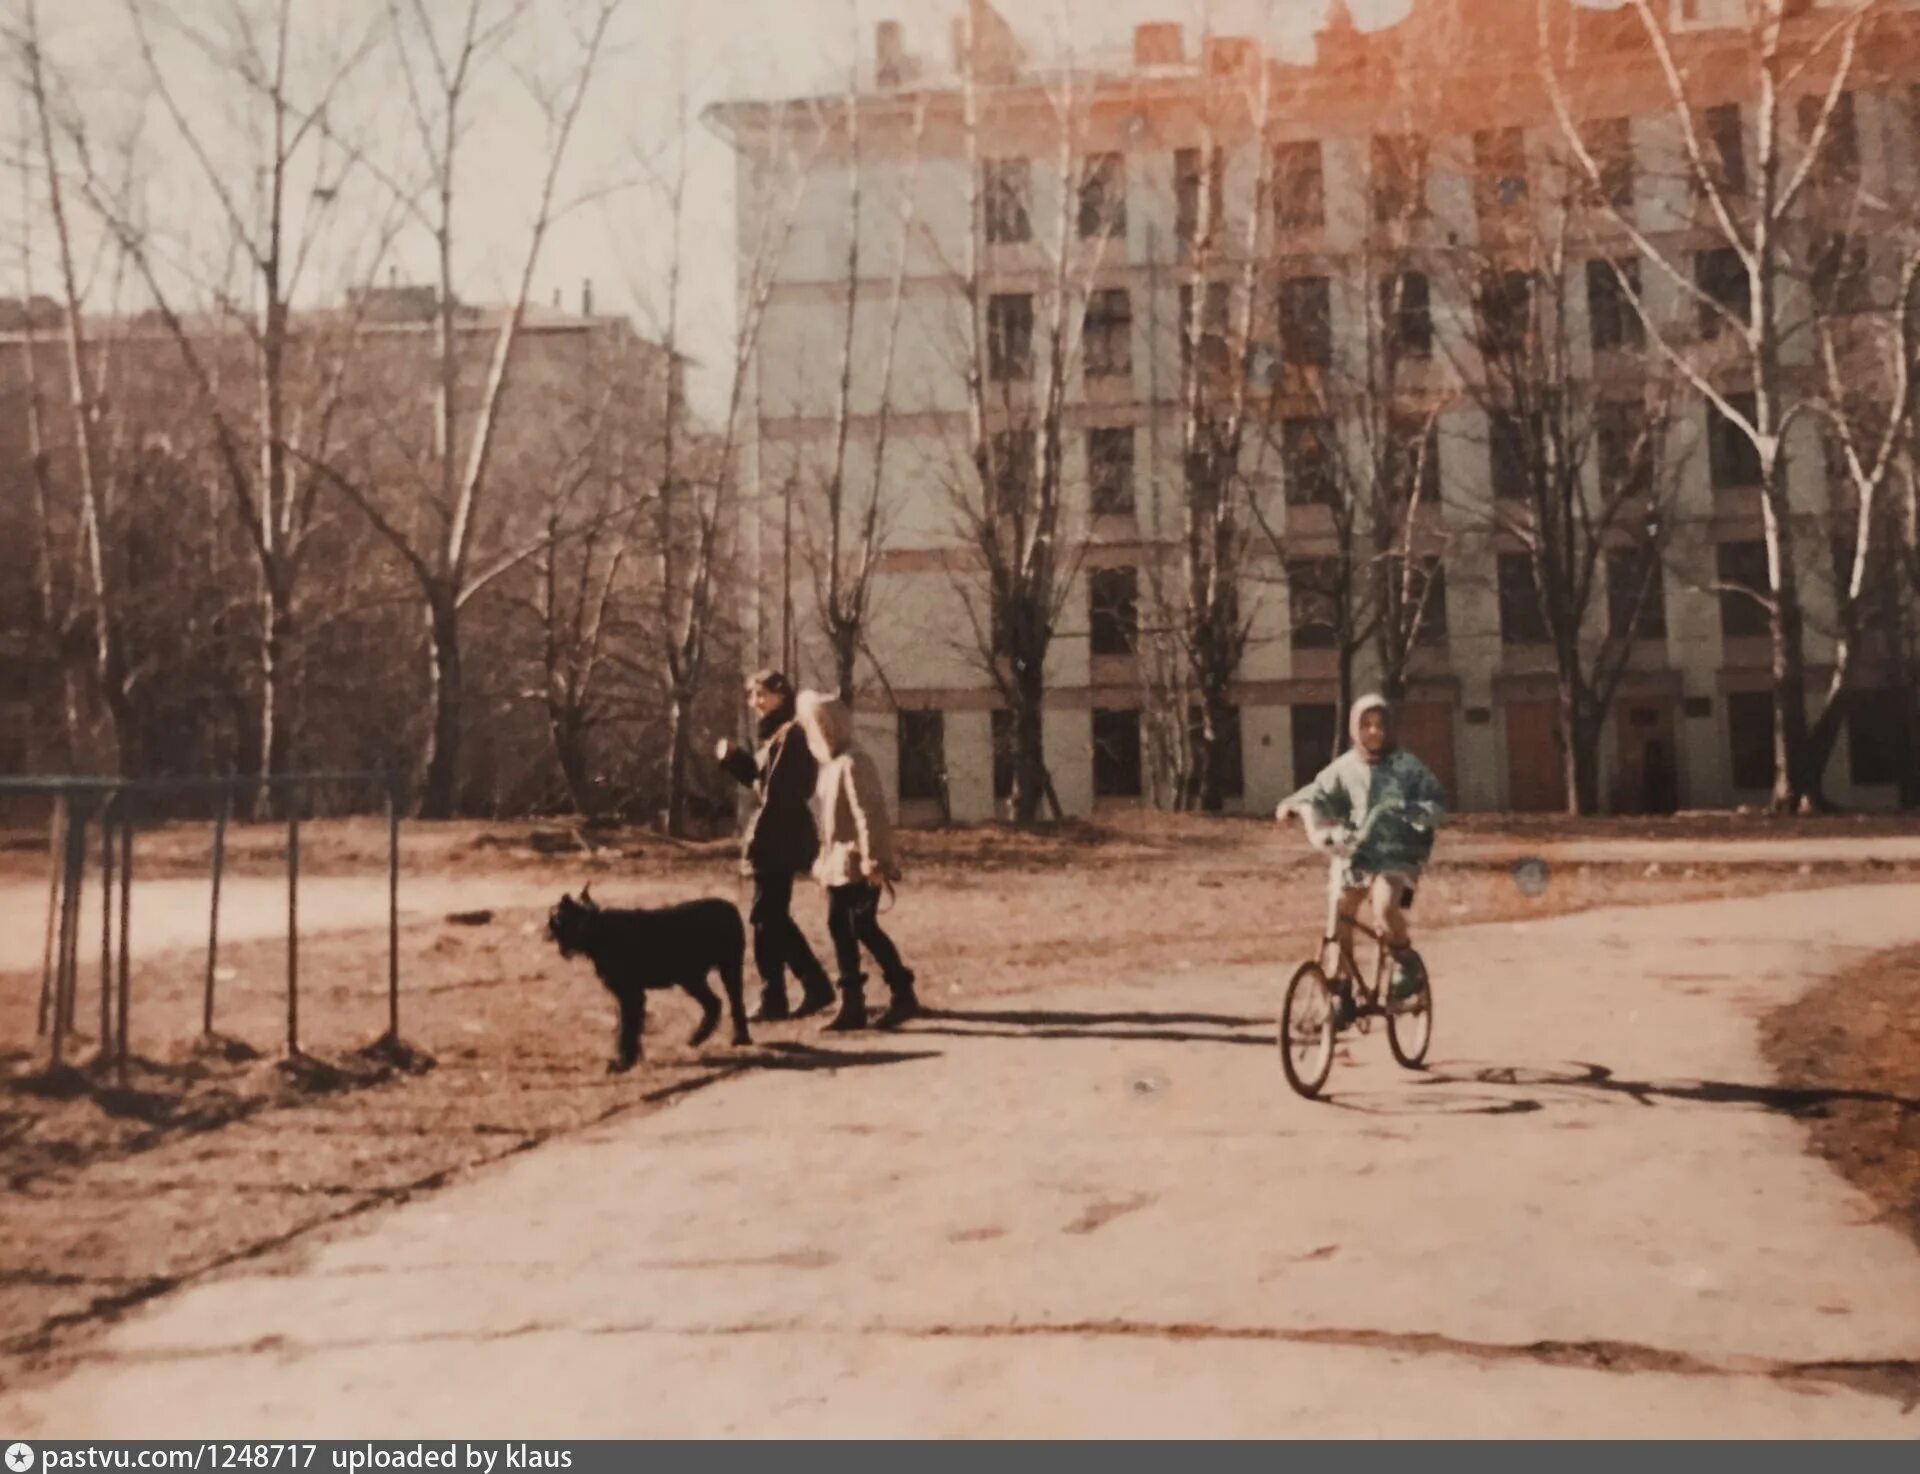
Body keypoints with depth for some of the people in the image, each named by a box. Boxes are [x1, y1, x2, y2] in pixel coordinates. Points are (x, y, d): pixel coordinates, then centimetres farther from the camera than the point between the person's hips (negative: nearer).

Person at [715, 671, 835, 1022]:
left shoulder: (789, 736, -15)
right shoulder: (774, 735, 16)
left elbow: (780, 794, -21)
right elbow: (760, 780, 19)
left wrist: (757, 836, -22)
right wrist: (733, 757, 4)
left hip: (778, 841, -10)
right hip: (776, 841, 10)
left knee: (766, 921, -3)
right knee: (776, 920, 14)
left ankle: (773, 1002, 5)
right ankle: (817, 987, 20)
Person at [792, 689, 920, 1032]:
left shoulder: (853, 762, -16)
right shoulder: (830, 763, 14)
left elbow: (867, 814, -21)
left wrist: (871, 860, -23)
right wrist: (824, 857, 18)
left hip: (858, 863, -9)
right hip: (838, 862, 9)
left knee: (863, 927, -8)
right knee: (839, 927, 7)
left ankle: (903, 995, 3)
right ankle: (852, 1005, 11)